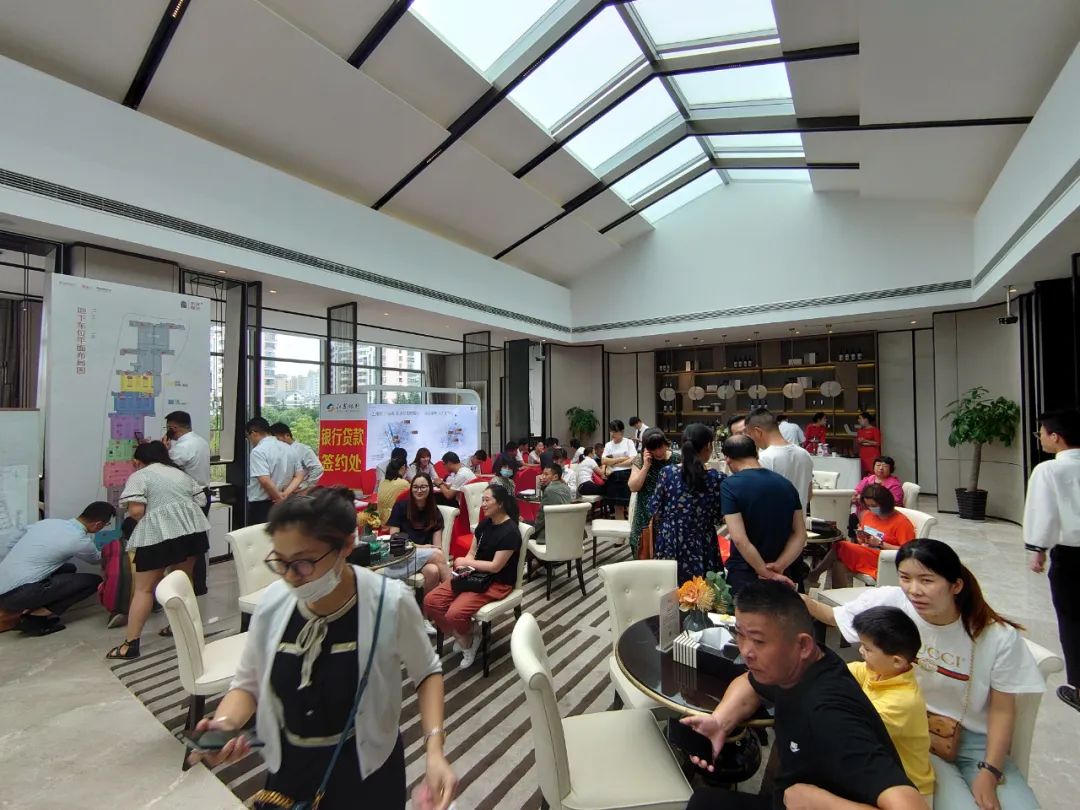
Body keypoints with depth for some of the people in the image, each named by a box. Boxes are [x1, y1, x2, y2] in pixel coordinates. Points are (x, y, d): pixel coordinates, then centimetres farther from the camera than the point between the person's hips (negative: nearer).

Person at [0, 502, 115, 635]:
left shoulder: (50, 521, 7)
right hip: (17, 594, -9)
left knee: (68, 569, 25)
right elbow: (95, 559, 11)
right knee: (94, 581, -8)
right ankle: (35, 616, -6)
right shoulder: (80, 540, -12)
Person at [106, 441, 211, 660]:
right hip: (192, 529, 6)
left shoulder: (139, 476, 3)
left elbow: (136, 510, -9)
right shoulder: (181, 473, 21)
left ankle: (131, 644, 7)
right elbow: (200, 500, 17)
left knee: (143, 588, 4)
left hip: (158, 534, -5)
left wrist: (147, 522, 10)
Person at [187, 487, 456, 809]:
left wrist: (434, 750, -20)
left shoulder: (390, 602, -25)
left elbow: (427, 672, -9)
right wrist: (225, 723, -20)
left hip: (367, 772, -3)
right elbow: (248, 683, 1)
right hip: (289, 768, 4)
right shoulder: (273, 601, -15)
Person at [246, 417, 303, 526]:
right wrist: (285, 494, -3)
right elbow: (299, 475, 8)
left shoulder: (258, 451, -13)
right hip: (281, 506, 7)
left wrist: (280, 498, -14)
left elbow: (265, 480, -24)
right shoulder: (288, 448, 9)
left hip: (261, 505, -7)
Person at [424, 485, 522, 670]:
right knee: (431, 601, -8)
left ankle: (469, 639, 7)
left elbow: (495, 566, -19)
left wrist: (466, 563, -10)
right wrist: (464, 566, -11)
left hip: (497, 583, -8)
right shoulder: (484, 523, 6)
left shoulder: (510, 532, -18)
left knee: (455, 613, -27)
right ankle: (462, 637, 10)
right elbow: (472, 553, 11)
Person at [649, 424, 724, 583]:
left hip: (669, 543, 1)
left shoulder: (668, 472, -10)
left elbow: (655, 509, -4)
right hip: (700, 547, -1)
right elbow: (717, 518, -4)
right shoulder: (716, 479, -11)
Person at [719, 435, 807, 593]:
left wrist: (769, 574, -14)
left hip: (744, 574, -5)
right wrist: (778, 566, -8)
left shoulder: (730, 485, -15)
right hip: (782, 575, 5)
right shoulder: (786, 484, 4)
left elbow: (739, 539, -22)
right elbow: (800, 534, 2)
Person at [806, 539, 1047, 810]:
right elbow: (833, 615, -1)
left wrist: (989, 774, -9)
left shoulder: (999, 637, -14)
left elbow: (1002, 709, -3)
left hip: (974, 740, 2)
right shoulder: (890, 603, -17)